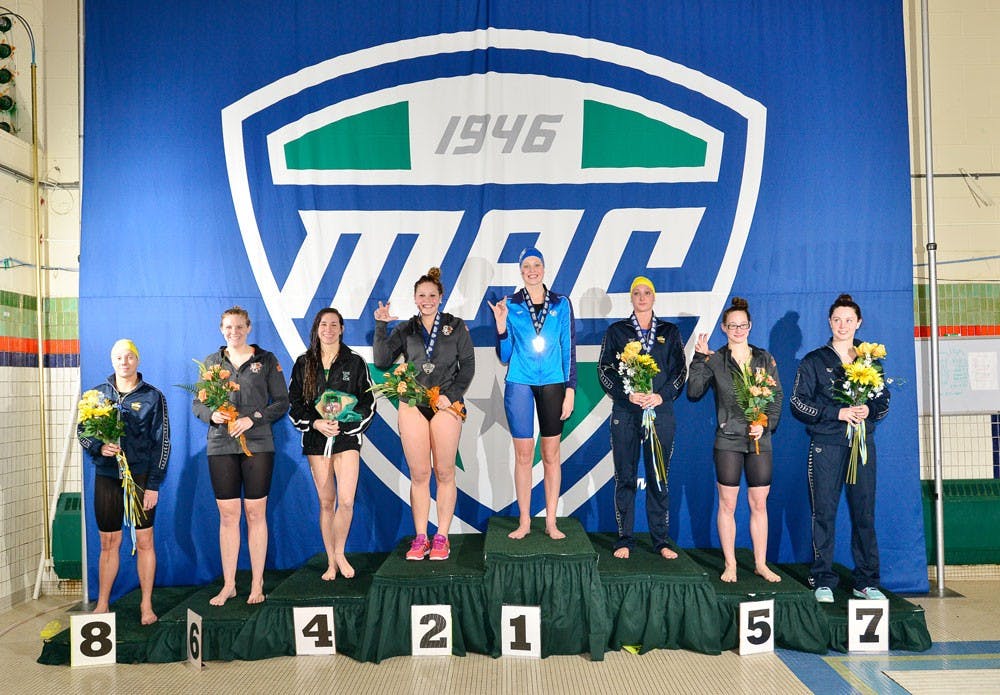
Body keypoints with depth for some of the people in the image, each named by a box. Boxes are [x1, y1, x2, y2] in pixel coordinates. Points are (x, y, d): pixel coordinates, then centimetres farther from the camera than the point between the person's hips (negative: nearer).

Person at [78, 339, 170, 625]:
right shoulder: (97, 394, 7)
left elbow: (162, 442, -2)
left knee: (144, 542, 3)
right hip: (107, 477, 2)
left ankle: (146, 606, 13)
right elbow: (82, 431, 11)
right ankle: (102, 605, 20)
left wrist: (154, 484, -7)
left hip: (141, 478, -2)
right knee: (108, 543, 9)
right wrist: (99, 447, -12)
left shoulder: (153, 397, 0)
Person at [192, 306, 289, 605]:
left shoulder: (267, 360, 5)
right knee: (227, 516, 4)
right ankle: (228, 585, 14)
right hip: (221, 446, 2)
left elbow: (281, 402, 2)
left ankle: (257, 584, 12)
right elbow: (197, 403, 13)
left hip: (257, 444, -2)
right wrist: (212, 415, -9)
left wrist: (253, 418, -11)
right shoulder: (211, 362, 12)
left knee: (256, 514, 2)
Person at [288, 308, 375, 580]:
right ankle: (331, 563, 17)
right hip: (316, 439, 2)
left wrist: (345, 423, -12)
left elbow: (368, 402, 2)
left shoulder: (354, 362, 4)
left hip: (346, 437, -2)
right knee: (326, 502, 6)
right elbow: (294, 403, 6)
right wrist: (315, 423, -11)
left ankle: (339, 552, 9)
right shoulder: (303, 363, 8)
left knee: (346, 500, -13)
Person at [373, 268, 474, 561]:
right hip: (412, 405, 1)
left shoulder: (456, 327, 8)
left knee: (444, 473, 0)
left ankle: (441, 537, 8)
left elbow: (467, 365, 5)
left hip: (446, 404, -1)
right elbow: (382, 361, 2)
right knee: (419, 474, 2)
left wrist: (451, 395, -7)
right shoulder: (405, 330, 12)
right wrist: (380, 327, -7)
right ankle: (420, 538, 9)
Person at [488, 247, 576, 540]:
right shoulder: (510, 305, 4)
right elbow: (504, 356, 4)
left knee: (551, 454, 4)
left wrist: (570, 389, -1)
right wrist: (500, 322, -9)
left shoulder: (561, 304, 5)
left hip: (553, 384, 0)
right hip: (519, 384, 0)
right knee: (523, 454, 2)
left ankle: (551, 521, 13)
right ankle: (524, 521, 12)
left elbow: (569, 349, 5)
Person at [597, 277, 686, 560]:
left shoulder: (670, 332, 12)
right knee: (625, 478, 2)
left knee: (658, 478, 4)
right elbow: (604, 368, 3)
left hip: (660, 412, 1)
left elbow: (680, 369, 7)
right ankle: (624, 540, 9)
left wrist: (662, 395, -9)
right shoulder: (616, 331, 9)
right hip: (625, 413, -1)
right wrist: (627, 394, -11)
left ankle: (661, 540, 13)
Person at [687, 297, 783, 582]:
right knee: (727, 504, 3)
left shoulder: (765, 359, 9)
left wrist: (765, 423, -7)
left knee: (759, 504, 8)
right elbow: (694, 392, -8)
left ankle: (761, 563, 19)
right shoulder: (714, 360, 2)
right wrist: (699, 359, -14)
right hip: (728, 440, -2)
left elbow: (777, 397, 8)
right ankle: (730, 565, 15)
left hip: (759, 440, 2)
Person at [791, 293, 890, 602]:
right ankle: (823, 581, 7)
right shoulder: (814, 361, 5)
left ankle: (866, 582, 14)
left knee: (864, 513, 4)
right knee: (824, 513, -1)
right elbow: (799, 404, -1)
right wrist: (838, 412, -12)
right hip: (826, 446, -2)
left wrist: (868, 410, -8)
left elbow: (884, 401, 15)